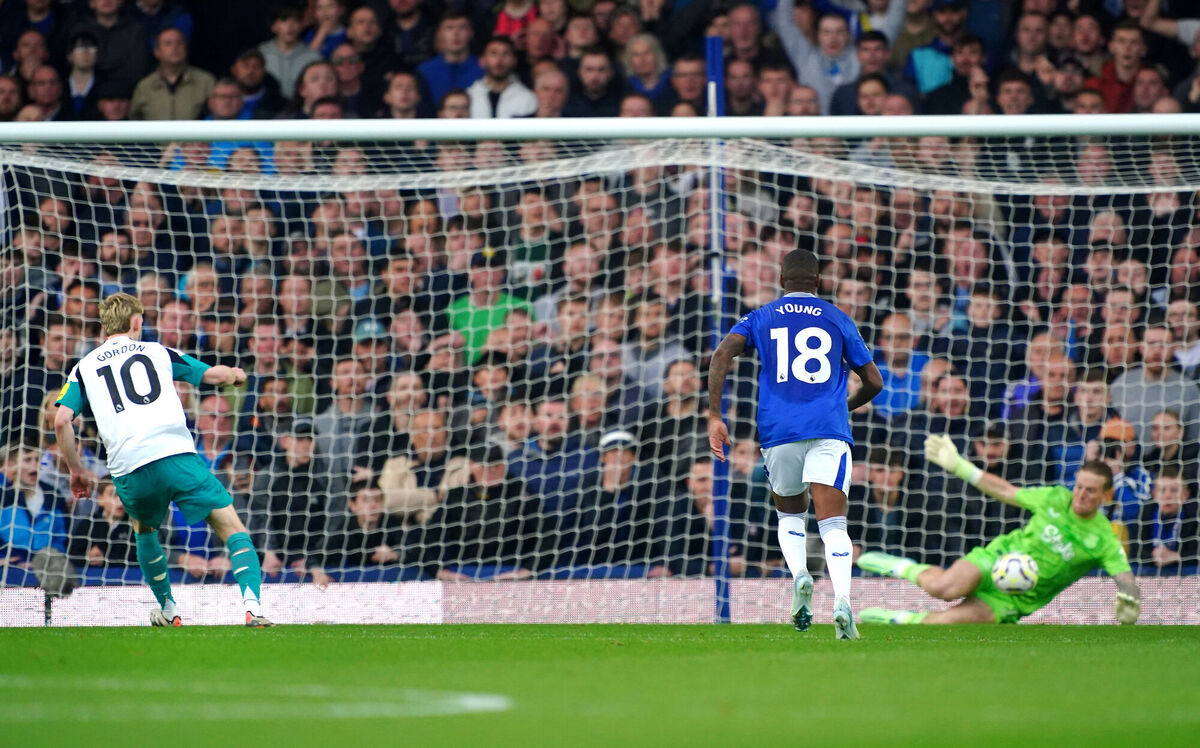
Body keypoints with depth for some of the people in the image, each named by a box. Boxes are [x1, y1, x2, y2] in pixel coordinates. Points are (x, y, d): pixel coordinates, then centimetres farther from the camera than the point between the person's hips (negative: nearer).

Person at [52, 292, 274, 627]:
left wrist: (76, 470, 17)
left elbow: (61, 421, 6)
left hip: (128, 468, 2)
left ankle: (168, 610, 34)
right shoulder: (157, 352, 18)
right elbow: (214, 374, 20)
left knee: (144, 529, 33)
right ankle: (252, 606, -18)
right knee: (232, 528, 2)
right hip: (176, 453, -2)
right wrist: (235, 374, 44)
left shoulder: (85, 367, 18)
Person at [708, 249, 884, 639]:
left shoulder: (760, 318, 14)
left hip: (779, 431, 1)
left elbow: (722, 354, -5)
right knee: (833, 524, -9)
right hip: (829, 429, -1)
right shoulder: (837, 320, 14)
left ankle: (800, 575, -8)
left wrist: (714, 416, -7)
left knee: (790, 515, 22)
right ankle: (842, 600, -33)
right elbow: (874, 382, 16)